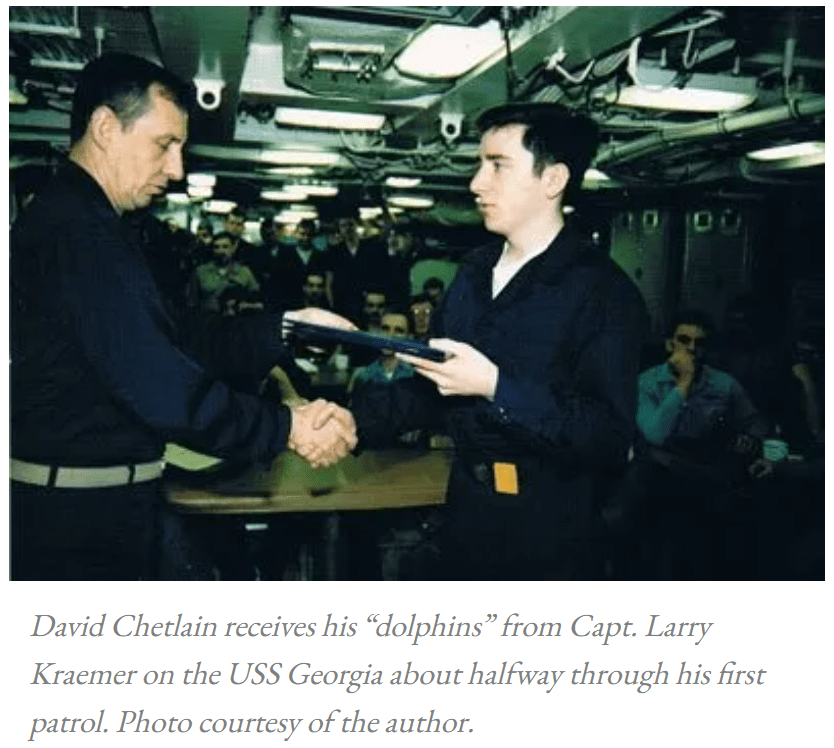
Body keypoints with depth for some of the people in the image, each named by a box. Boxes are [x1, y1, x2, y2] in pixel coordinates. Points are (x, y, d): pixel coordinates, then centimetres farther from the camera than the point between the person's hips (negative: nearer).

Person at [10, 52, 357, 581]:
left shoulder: (86, 222, 13)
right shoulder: (77, 229, -21)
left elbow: (176, 340, 10)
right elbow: (155, 383, -29)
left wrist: (284, 329, 4)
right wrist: (285, 429, -22)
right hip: (82, 517, -10)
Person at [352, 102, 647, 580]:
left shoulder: (605, 292, -15)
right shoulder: (475, 273, 7)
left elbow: (610, 436, -23)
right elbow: (431, 387, 10)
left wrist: (496, 387, -29)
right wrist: (355, 423, -4)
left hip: (550, 540, -6)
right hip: (467, 518, 6)